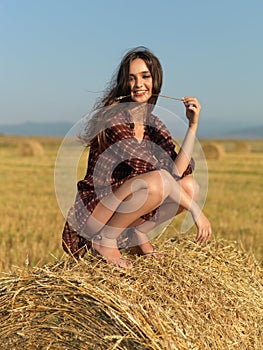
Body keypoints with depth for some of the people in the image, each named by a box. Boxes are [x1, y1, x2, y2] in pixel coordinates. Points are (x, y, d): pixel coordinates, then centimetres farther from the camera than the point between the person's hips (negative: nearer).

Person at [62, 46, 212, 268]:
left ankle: (138, 234, 5)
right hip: (91, 213, -7)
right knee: (157, 181, -31)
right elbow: (148, 169, -24)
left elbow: (176, 171, -7)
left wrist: (193, 124, -11)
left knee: (189, 185, -9)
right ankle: (105, 240, -12)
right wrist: (195, 209, -25)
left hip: (125, 208, 7)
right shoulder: (113, 116, -16)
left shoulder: (154, 126, 8)